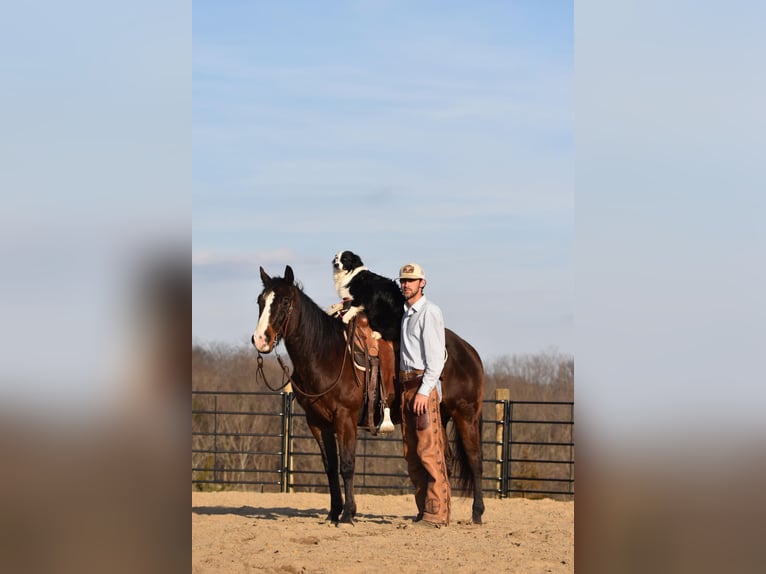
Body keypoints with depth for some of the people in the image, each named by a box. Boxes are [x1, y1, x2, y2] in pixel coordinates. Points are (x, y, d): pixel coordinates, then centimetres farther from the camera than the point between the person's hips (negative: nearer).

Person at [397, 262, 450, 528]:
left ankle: (437, 513, -11)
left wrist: (424, 390, -20)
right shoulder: (405, 313, 16)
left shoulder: (430, 312, -8)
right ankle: (424, 508, 12)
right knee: (411, 452, 8)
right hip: (405, 384, 9)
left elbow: (436, 356, -13)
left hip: (424, 384, -9)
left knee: (428, 450, -11)